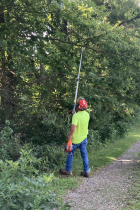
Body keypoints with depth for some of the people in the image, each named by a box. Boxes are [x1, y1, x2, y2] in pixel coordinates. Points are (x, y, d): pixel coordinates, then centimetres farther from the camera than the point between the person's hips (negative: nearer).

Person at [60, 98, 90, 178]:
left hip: (75, 139, -5)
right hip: (84, 138, 5)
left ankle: (68, 170, 21)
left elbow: (74, 126, -34)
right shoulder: (87, 114, 0)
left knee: (70, 154, 12)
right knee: (84, 155, 12)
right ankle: (86, 171, 13)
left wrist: (70, 135, -22)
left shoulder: (76, 115, -22)